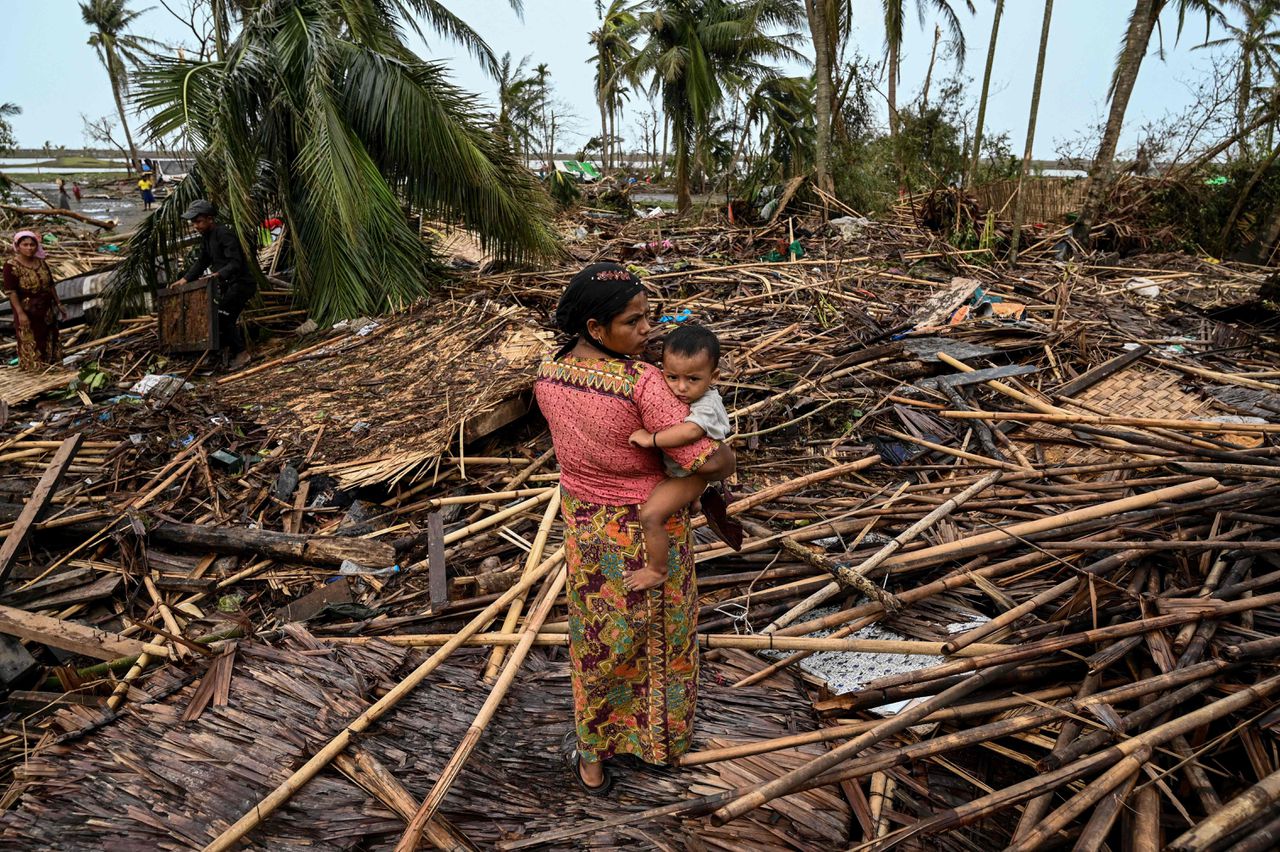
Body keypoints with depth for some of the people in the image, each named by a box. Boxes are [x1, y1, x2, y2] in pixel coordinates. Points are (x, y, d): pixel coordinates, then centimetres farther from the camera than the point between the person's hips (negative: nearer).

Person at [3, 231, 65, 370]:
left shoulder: (41, 262, 6)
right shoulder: (11, 265, -13)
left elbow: (51, 285, 13)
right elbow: (11, 291, -16)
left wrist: (58, 304, 11)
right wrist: (20, 313, -22)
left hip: (46, 310, 6)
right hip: (27, 312, -6)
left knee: (50, 342, 12)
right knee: (30, 345, 2)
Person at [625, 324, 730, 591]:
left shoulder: (706, 406, -31)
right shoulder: (673, 394, -7)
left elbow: (690, 431, -51)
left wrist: (649, 439, -44)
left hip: (687, 474, -9)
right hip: (668, 465, 9)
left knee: (650, 514, -19)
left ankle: (657, 570, -2)